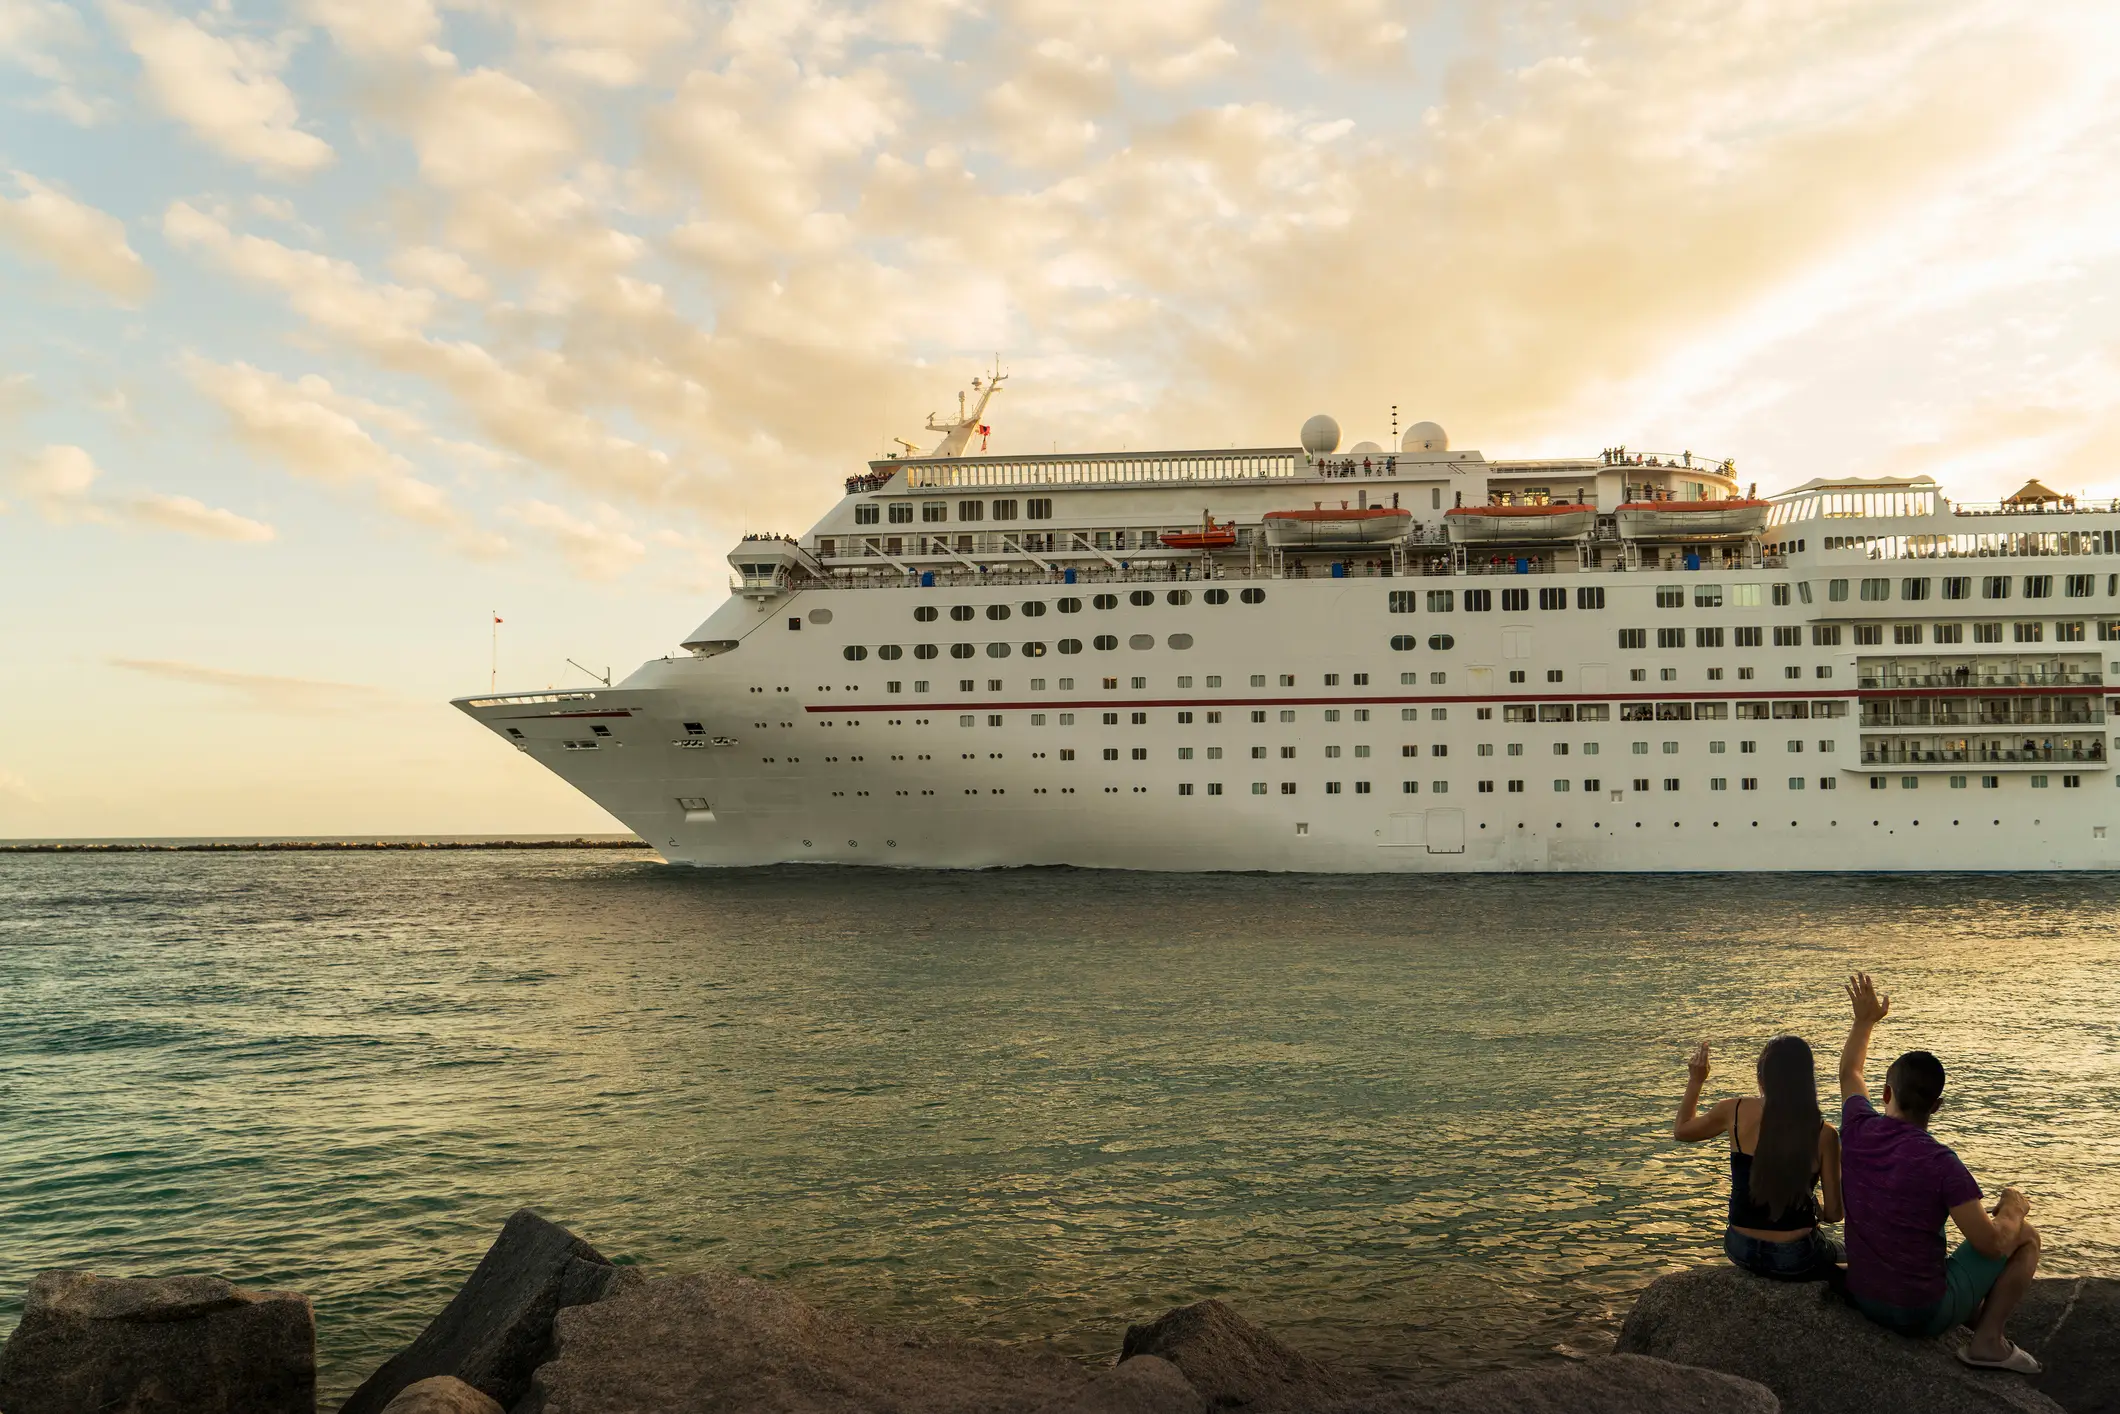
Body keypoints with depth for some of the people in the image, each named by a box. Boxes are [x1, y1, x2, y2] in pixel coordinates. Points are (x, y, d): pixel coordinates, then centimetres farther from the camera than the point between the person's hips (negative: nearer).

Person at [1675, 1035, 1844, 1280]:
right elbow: (1833, 1213, -7)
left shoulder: (1735, 1112, -9)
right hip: (1794, 1260, -3)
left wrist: (1695, 1081, 20)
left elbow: (1681, 1130, 11)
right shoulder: (1823, 1135, -14)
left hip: (1741, 1250, 3)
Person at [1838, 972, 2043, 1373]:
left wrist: (1864, 1020, 25)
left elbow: (1849, 1073, 14)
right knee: (2026, 1236, 12)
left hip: (1862, 1298, 6)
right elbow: (1992, 1244, -18)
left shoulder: (1858, 1130, -8)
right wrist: (2012, 1208, 2)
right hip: (1924, 1312, -6)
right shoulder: (1940, 1163, -23)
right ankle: (1988, 1341, 8)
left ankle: (1982, 1323, 30)